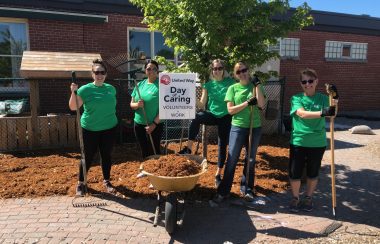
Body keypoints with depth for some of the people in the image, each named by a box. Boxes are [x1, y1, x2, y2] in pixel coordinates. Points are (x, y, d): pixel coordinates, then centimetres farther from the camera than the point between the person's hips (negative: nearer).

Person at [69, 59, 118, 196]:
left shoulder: (111, 88, 3)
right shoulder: (85, 89, -10)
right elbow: (73, 107, -15)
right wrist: (73, 92, -28)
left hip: (109, 128, 3)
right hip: (90, 129, -3)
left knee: (106, 156, 13)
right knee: (88, 157, 6)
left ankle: (107, 181, 29)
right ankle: (81, 183, 23)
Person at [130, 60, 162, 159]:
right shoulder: (140, 84, 6)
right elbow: (131, 104, 9)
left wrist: (154, 124, -18)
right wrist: (137, 104, -14)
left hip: (155, 126, -5)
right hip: (139, 124, 5)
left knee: (154, 152, 4)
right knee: (144, 151, 17)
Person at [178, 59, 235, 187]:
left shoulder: (230, 83, -2)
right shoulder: (208, 84, 3)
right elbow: (201, 104, -1)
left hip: (225, 117, -1)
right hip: (212, 114, 1)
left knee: (222, 145, 3)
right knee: (196, 117, -32)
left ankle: (218, 174, 18)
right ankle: (188, 148, -27)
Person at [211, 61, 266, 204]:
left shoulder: (256, 87, 5)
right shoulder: (233, 88, 1)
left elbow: (261, 104, -11)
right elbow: (230, 110, -6)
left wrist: (257, 85, -10)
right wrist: (247, 103, -15)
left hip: (255, 127, 2)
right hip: (238, 127, -2)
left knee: (251, 160, 11)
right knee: (232, 160, -2)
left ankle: (247, 189, 25)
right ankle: (223, 191, 7)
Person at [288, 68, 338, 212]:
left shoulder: (323, 98, 1)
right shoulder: (296, 98, -3)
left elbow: (331, 115, -14)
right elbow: (302, 114, -22)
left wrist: (335, 101, -33)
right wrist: (323, 113, -36)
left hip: (318, 143, 1)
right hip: (298, 142, -1)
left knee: (312, 174, 14)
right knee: (294, 173, 5)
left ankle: (308, 198, 36)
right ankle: (295, 198, 28)